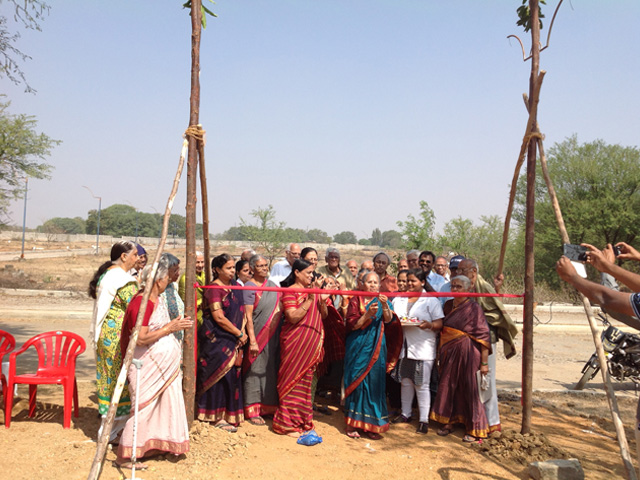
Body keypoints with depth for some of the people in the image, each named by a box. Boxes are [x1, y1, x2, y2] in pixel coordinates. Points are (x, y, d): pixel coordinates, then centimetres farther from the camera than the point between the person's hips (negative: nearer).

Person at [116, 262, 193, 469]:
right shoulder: (141, 302, -21)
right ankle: (125, 455, 9)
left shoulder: (159, 299, 9)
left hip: (164, 364, 10)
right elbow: (141, 339, -26)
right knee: (144, 407, -3)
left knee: (168, 402, 14)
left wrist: (177, 326, 8)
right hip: (148, 366, -10)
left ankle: (160, 445, 28)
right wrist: (170, 328, -22)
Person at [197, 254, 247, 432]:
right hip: (216, 339, -7)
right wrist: (239, 334, -11)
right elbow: (219, 317, -16)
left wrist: (242, 333, -2)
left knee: (232, 375, 8)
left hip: (232, 340, 7)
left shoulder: (235, 287, 12)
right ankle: (218, 417, 5)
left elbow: (242, 311, 13)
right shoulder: (214, 289, -11)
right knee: (220, 375, -4)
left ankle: (228, 414, 19)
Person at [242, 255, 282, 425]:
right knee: (255, 369, 0)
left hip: (273, 336, 6)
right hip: (258, 335, -6)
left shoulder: (272, 285, 10)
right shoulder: (249, 287, -9)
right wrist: (252, 340, -19)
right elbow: (248, 316, -14)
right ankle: (252, 411, 11)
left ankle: (268, 407, 26)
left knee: (271, 369, 12)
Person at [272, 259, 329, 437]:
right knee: (292, 380, -1)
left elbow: (323, 316, 12)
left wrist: (322, 301, -6)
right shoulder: (290, 291, -8)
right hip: (295, 341, -6)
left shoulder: (313, 290, 12)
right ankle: (288, 424, 10)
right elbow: (293, 317, -20)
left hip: (312, 342, 6)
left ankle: (302, 419, 23)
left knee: (305, 380, 12)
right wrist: (310, 299, -21)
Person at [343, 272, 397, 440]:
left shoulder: (382, 301, 8)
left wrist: (385, 306, -31)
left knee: (374, 382, 1)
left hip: (376, 347, 2)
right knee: (357, 381, -1)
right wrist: (368, 314, -20)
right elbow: (352, 324, -6)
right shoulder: (355, 301, 4)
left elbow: (388, 319, -11)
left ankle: (371, 424, 10)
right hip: (358, 346, -2)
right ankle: (353, 422, 8)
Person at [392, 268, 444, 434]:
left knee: (421, 384, -1)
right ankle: (405, 413, 26)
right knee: (405, 381, 12)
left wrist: (429, 325, -26)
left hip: (423, 349, -5)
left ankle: (424, 419, 7)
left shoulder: (431, 300, -1)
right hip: (404, 347, 5)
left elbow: (440, 324, -6)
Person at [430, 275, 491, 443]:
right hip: (449, 353, 6)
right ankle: (447, 423, 25)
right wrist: (440, 353, 10)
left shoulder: (474, 308, -10)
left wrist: (484, 362, -15)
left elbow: (484, 336, -12)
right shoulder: (448, 305, 8)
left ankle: (474, 429, 15)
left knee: (469, 389, 1)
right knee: (447, 386, 9)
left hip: (467, 353, -6)